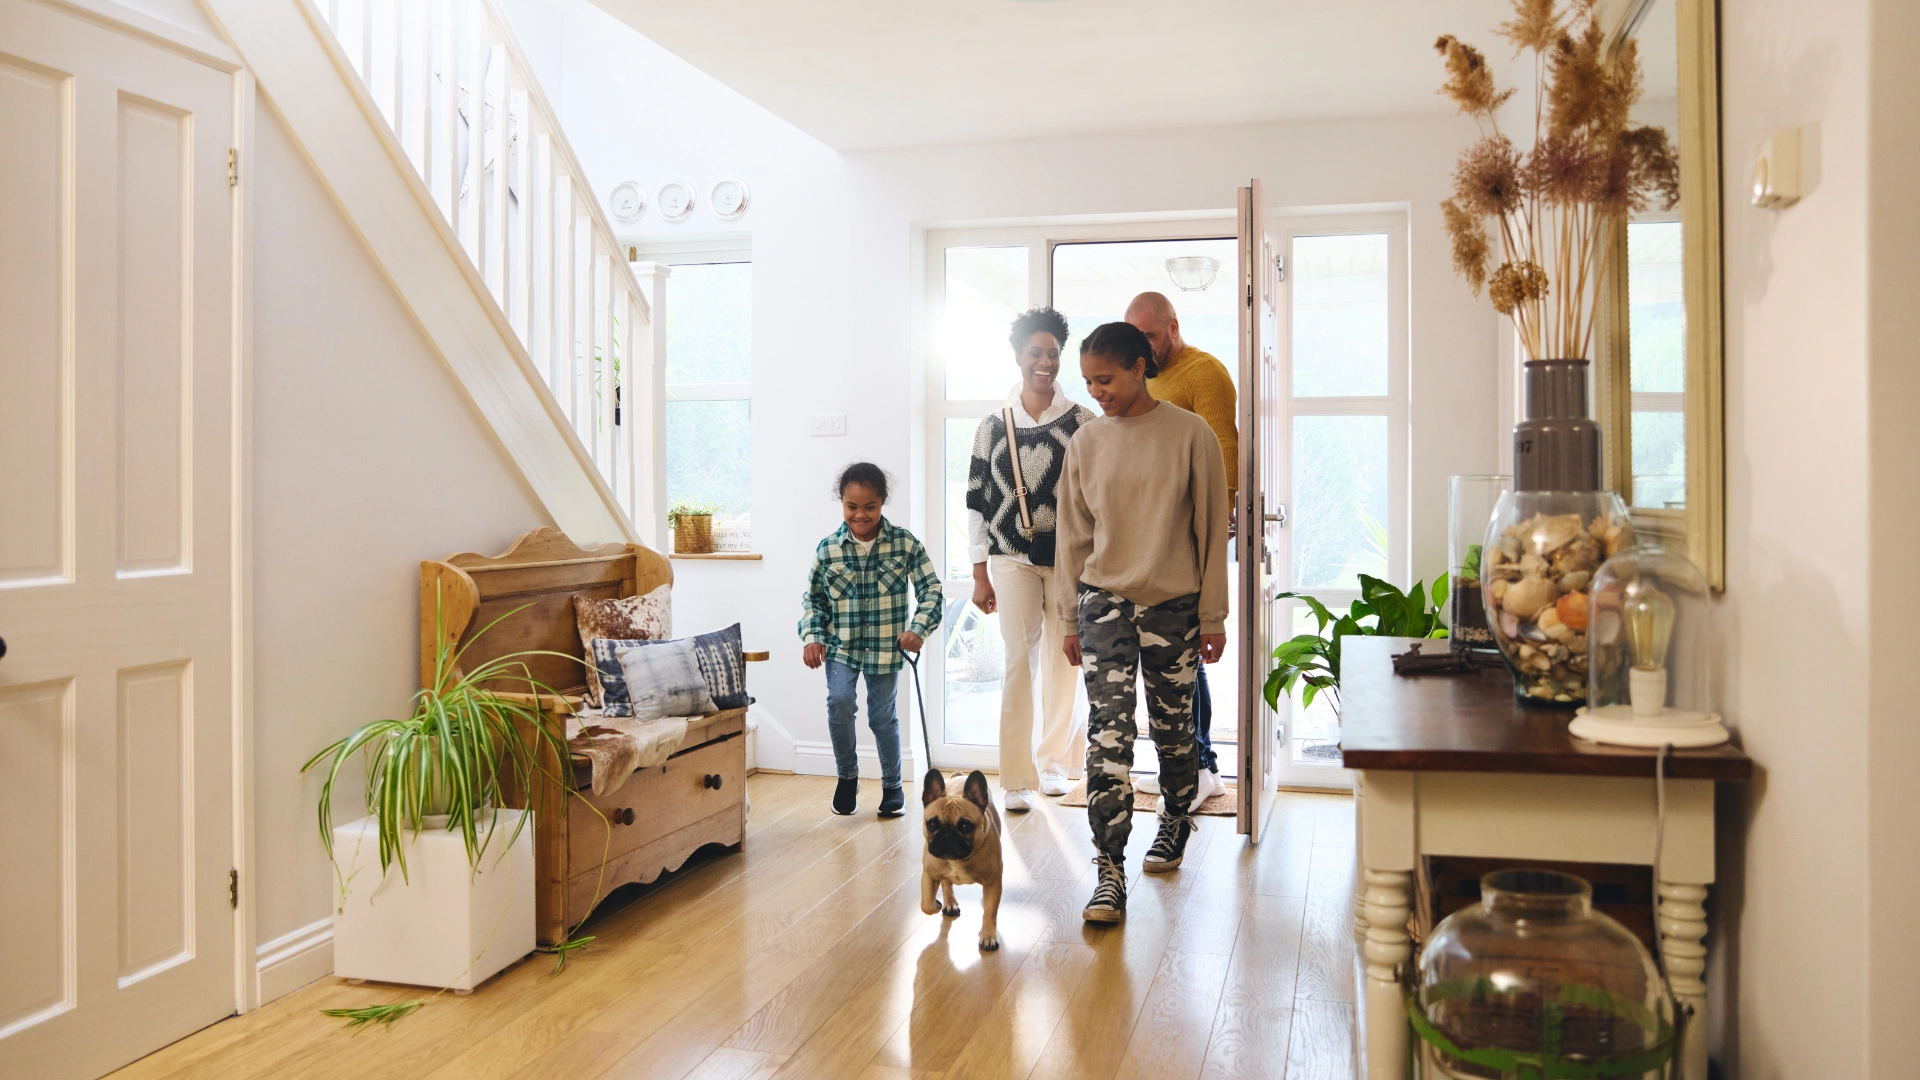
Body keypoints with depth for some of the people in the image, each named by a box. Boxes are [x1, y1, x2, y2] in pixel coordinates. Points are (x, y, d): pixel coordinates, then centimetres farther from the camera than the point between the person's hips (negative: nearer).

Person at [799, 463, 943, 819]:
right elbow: (813, 598, 8)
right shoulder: (828, 549, -3)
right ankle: (847, 776, 6)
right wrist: (811, 637, -4)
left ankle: (892, 786, 28)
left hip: (886, 647, 0)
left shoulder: (904, 543, -6)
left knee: (882, 715, 5)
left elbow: (931, 589, -3)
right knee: (838, 701, -19)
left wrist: (918, 629, -16)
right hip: (841, 645, 1)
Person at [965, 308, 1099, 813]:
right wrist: (980, 575, 2)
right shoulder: (994, 426, 4)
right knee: (1019, 663, -5)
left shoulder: (1082, 421, 2)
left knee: (1062, 662, 8)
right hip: (1012, 559, 0)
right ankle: (1017, 780, 3)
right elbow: (977, 502, 5)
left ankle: (1055, 762, 28)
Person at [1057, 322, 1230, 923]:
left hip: (1174, 604, -1)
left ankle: (1175, 824, 38)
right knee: (1107, 731, -9)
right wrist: (1071, 619, 11)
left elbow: (1212, 529, -1)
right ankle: (1110, 871, -7)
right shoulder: (1086, 443, 5)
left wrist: (1213, 615, -2)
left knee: (1172, 728, 11)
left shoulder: (1191, 435, -3)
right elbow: (1075, 536, 11)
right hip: (1105, 601, 1)